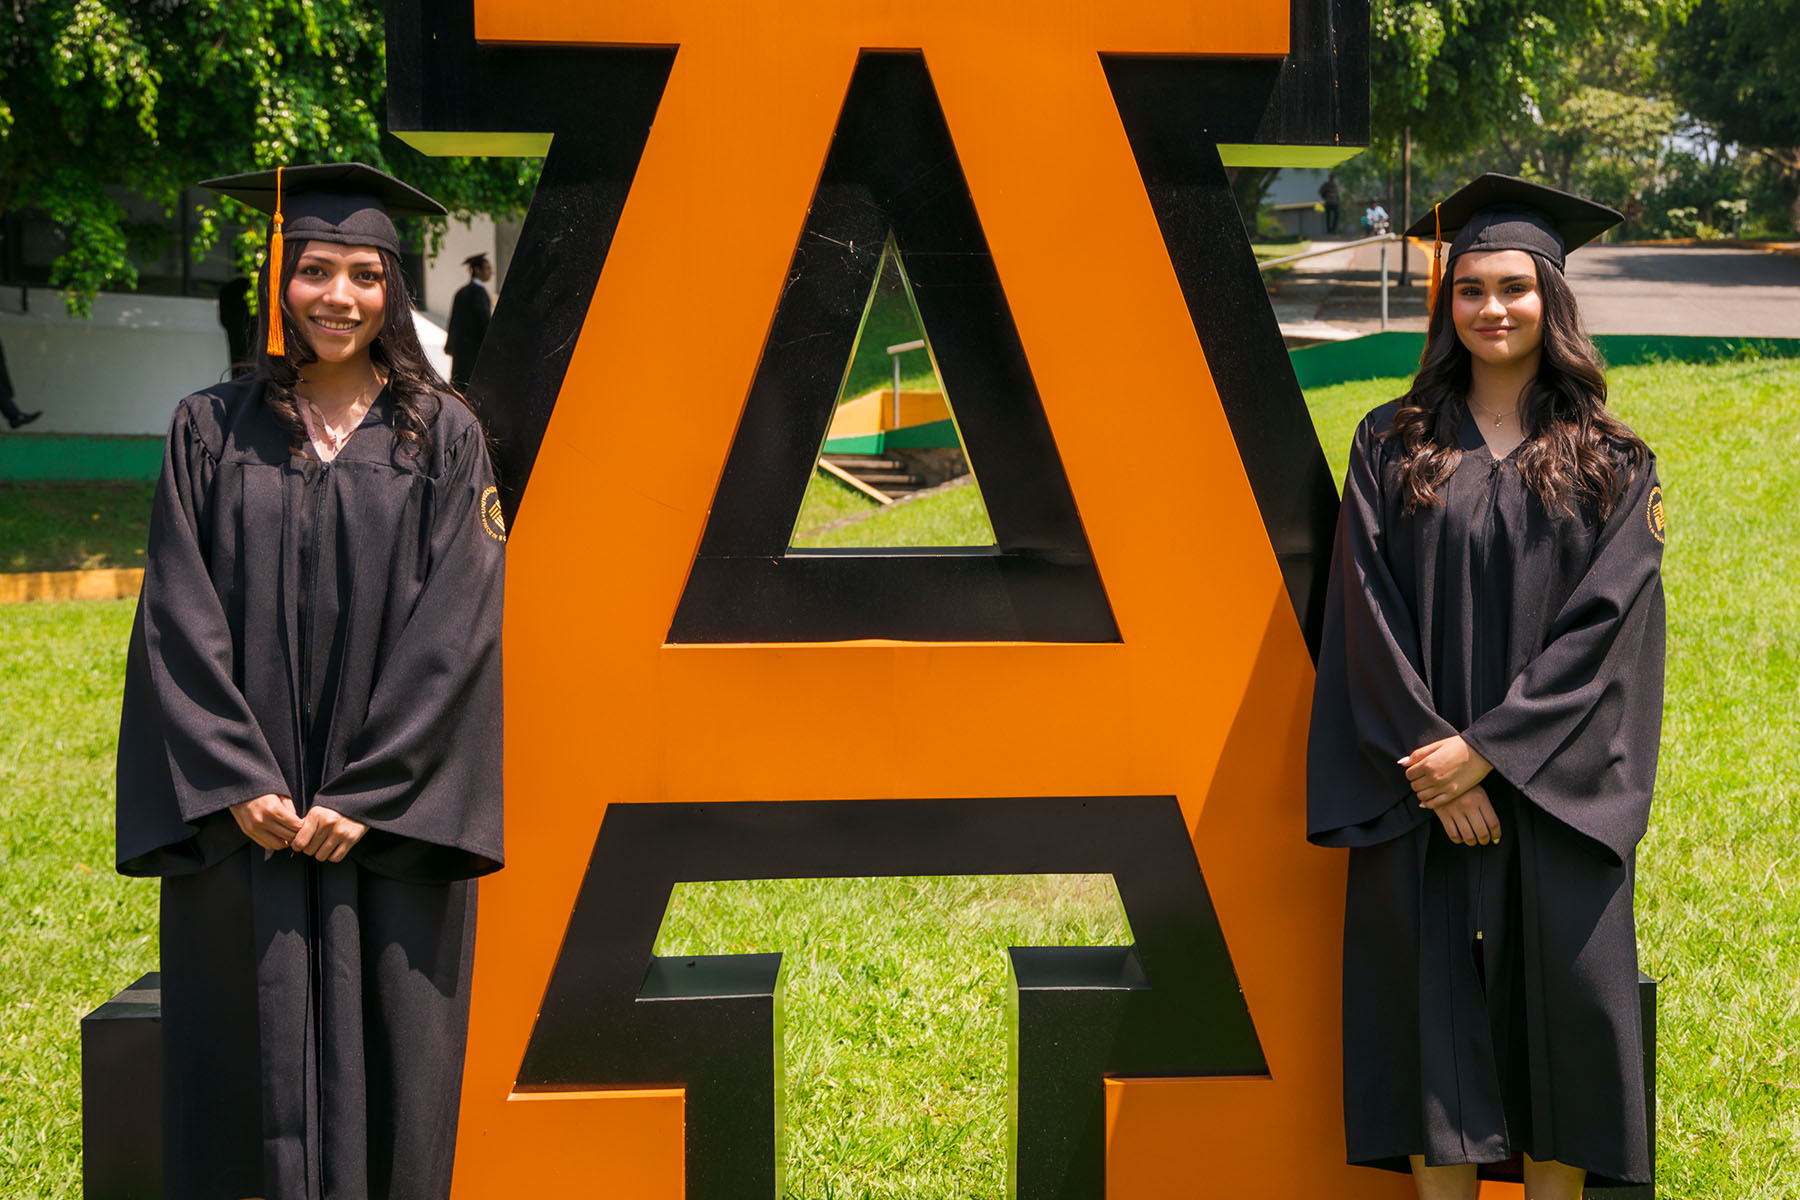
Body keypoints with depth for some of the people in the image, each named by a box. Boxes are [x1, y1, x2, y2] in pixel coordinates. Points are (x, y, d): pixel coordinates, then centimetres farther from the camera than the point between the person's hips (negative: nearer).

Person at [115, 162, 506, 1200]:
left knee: (386, 1067, 2)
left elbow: (457, 629, -5)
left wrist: (367, 795, -12)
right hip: (240, 819, 1)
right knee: (252, 1066, 4)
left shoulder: (442, 437, 2)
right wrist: (237, 784, -10)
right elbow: (181, 619, 1)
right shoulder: (212, 432, 6)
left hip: (391, 828, -1)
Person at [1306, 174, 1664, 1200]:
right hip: (1425, 793, 0)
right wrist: (1434, 762, -12)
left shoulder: (1612, 464, 4)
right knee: (1439, 1007, 1)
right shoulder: (1393, 446, 6)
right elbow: (1371, 614, -1)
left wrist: (1488, 748, -14)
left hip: (1557, 796, 0)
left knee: (1559, 998, 1)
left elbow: (1605, 626, -5)